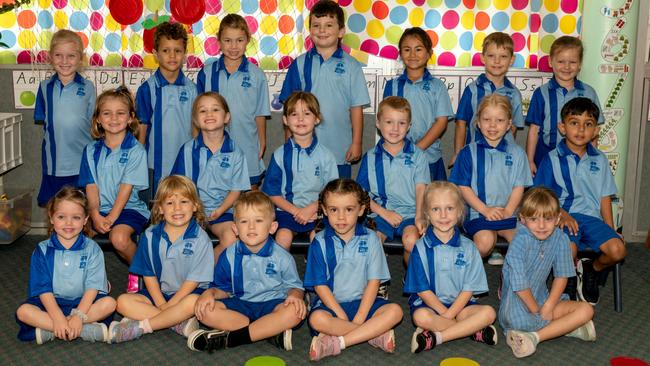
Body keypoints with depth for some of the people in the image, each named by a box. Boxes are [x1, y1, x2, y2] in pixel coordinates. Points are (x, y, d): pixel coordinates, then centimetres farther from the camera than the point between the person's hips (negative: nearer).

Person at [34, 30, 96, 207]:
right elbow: (40, 119, 10)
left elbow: (93, 122, 5)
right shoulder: (45, 87, 4)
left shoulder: (87, 87, -1)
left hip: (82, 163, -2)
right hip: (53, 163, 2)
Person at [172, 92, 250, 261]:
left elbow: (236, 189, 2)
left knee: (231, 239, -28)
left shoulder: (235, 151, 1)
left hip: (222, 210, 0)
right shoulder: (188, 149, 3)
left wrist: (219, 211, -12)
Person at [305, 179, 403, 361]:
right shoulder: (320, 242, -3)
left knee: (394, 311, -24)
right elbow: (320, 285, -6)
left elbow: (374, 281, -3)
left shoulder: (370, 239, 1)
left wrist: (359, 318, -15)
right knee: (317, 319, -33)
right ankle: (375, 334, -20)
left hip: (362, 302, 2)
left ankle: (336, 343, -27)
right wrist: (343, 317, -16)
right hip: (331, 303, -2)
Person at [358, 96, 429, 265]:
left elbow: (421, 188, 0)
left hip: (410, 212, -1)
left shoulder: (417, 155, 8)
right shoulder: (370, 157, 9)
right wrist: (384, 213, -8)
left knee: (411, 240, -31)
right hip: (380, 213, 1)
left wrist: (419, 216, -16)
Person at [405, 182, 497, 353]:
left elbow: (469, 288, -3)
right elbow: (422, 290, -5)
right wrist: (444, 314, -16)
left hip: (459, 303, 2)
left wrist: (449, 315, -16)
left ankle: (434, 338, -26)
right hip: (428, 304, -2)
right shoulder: (421, 247, -4)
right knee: (421, 317, -35)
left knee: (488, 313, -23)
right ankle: (475, 331, -20)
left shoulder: (467, 247, 1)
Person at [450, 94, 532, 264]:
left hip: (508, 214, 2)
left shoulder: (517, 153, 11)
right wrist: (485, 210, -10)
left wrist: (508, 211, -9)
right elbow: (463, 187, 1)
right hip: (478, 213, -1)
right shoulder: (469, 152, 6)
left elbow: (519, 187, 7)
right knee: (484, 242, -29)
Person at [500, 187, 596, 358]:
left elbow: (561, 276, 0)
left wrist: (548, 306, -10)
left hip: (542, 298, 5)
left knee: (586, 310, -9)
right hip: (517, 301, -5)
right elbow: (519, 285, -22)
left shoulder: (560, 238, -6)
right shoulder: (520, 241, -21)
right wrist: (536, 311, -13)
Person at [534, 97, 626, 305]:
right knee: (569, 249, -34)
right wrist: (561, 214, -15)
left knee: (617, 249, -22)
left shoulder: (599, 160, 14)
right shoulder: (552, 159, 2)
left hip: (591, 217, 3)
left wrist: (610, 230, 5)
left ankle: (593, 269, 13)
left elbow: (605, 198, 14)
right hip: (562, 216, -3)